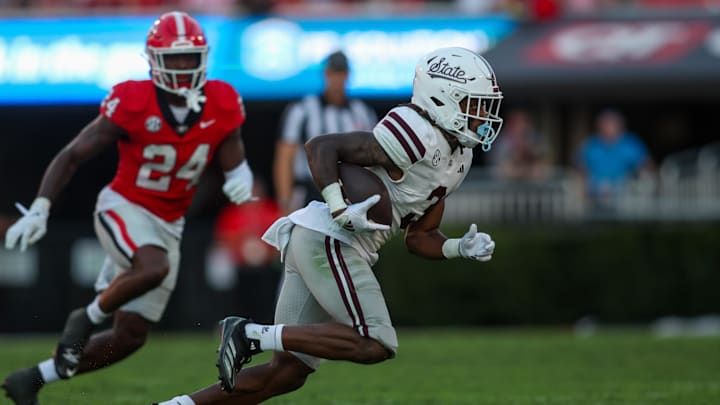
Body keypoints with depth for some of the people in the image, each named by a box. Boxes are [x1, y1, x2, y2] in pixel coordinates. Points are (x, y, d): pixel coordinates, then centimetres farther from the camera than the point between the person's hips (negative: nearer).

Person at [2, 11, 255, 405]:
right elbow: (72, 155, -13)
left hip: (167, 225, 5)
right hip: (123, 209, -5)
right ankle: (87, 319, -10)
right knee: (155, 268, -38)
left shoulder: (221, 106, -8)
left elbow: (233, 161, 4)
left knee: (131, 336, 4)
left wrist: (240, 178, -22)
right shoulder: (132, 104, -19)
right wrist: (39, 209, -22)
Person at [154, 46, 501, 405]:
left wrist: (462, 248, 4)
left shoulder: (458, 158, 16)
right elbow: (320, 146, -15)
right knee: (375, 345, -14)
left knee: (287, 373, 8)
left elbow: (418, 238, 21)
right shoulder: (418, 137, -14)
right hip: (326, 239, -10)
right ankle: (252, 335, -14)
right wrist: (341, 211, -24)